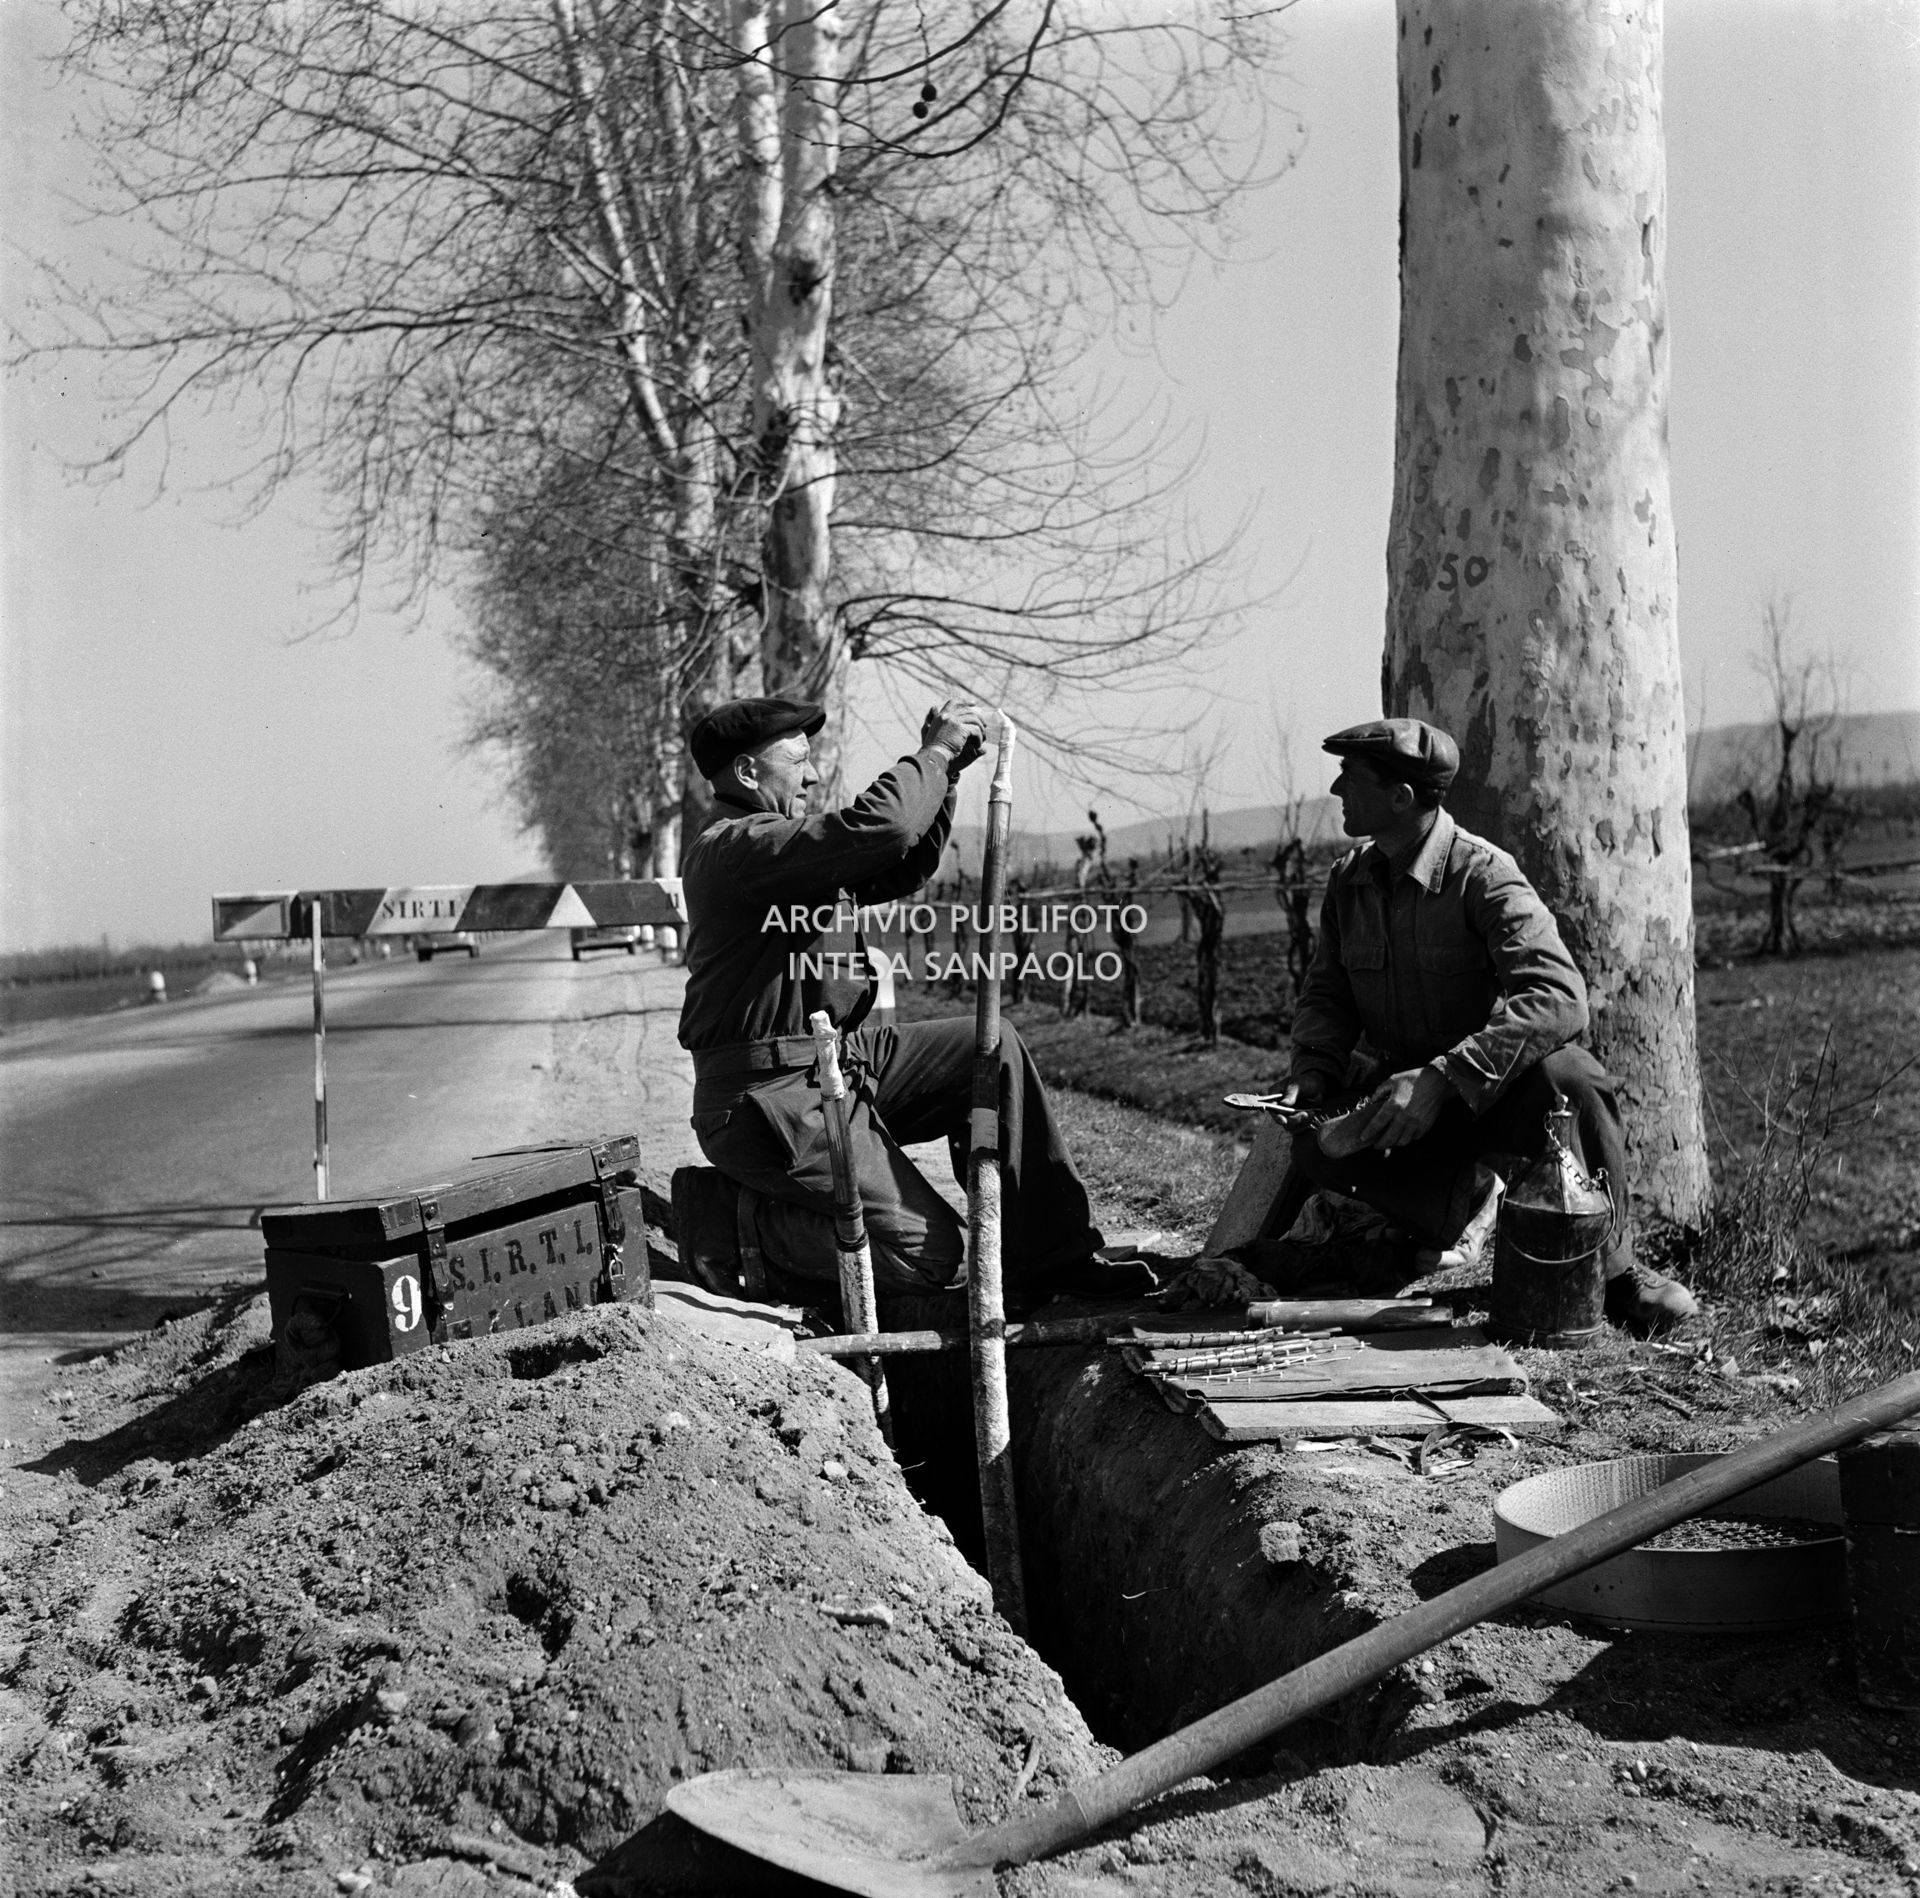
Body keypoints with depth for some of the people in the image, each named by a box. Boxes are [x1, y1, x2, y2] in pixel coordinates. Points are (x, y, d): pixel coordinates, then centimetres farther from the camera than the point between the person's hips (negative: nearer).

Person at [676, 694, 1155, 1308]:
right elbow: (879, 827, -31)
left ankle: (1057, 1255, 4)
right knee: (932, 1256, -13)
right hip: (770, 1098, -11)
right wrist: (934, 753, -13)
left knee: (989, 1048, 1)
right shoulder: (733, 848, -19)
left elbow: (902, 868, 22)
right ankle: (753, 1219, 4)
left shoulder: (780, 838, 16)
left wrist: (943, 772, 9)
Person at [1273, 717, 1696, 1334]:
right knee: (1317, 1145, -28)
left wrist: (1442, 1078, -41)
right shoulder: (1348, 880, 2)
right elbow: (1326, 997, 10)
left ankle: (1612, 1267, -15)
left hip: (1493, 1092, -4)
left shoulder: (1483, 874, -18)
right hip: (1396, 1092, 4)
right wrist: (1313, 1073, -13)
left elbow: (1559, 997, -31)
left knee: (1567, 1079, -37)